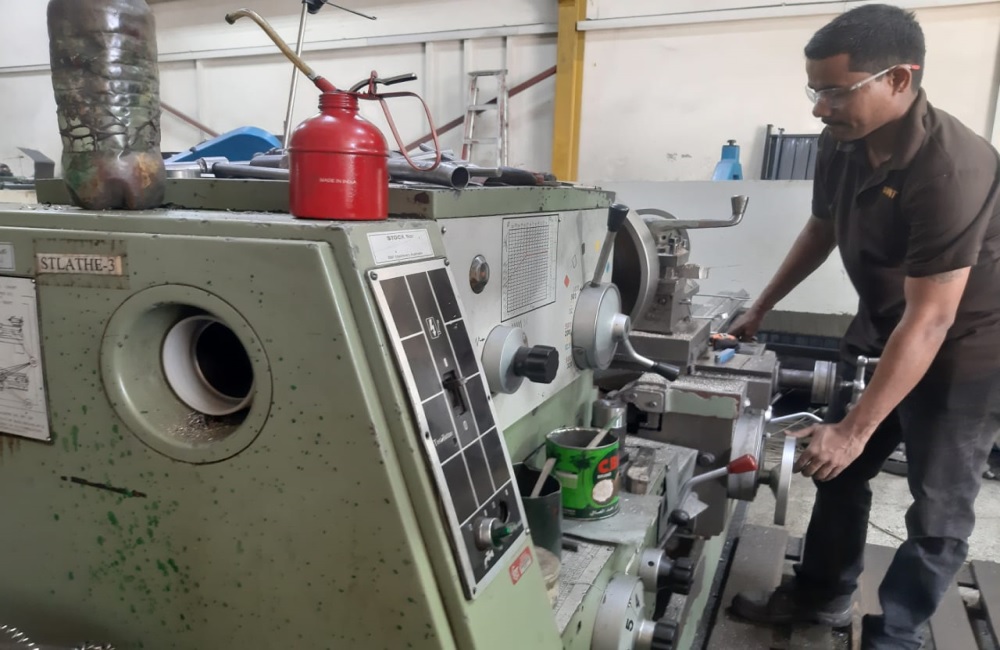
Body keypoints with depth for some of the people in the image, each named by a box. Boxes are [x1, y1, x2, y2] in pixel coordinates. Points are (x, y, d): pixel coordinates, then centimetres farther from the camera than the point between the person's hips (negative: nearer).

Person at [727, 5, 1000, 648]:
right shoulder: (842, 143, -9)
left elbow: (929, 321, -33)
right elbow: (821, 229, 9)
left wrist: (856, 429, -32)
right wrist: (762, 307, 14)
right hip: (882, 329, 8)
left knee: (937, 510, 2)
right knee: (837, 466, 14)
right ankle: (822, 595, 33)